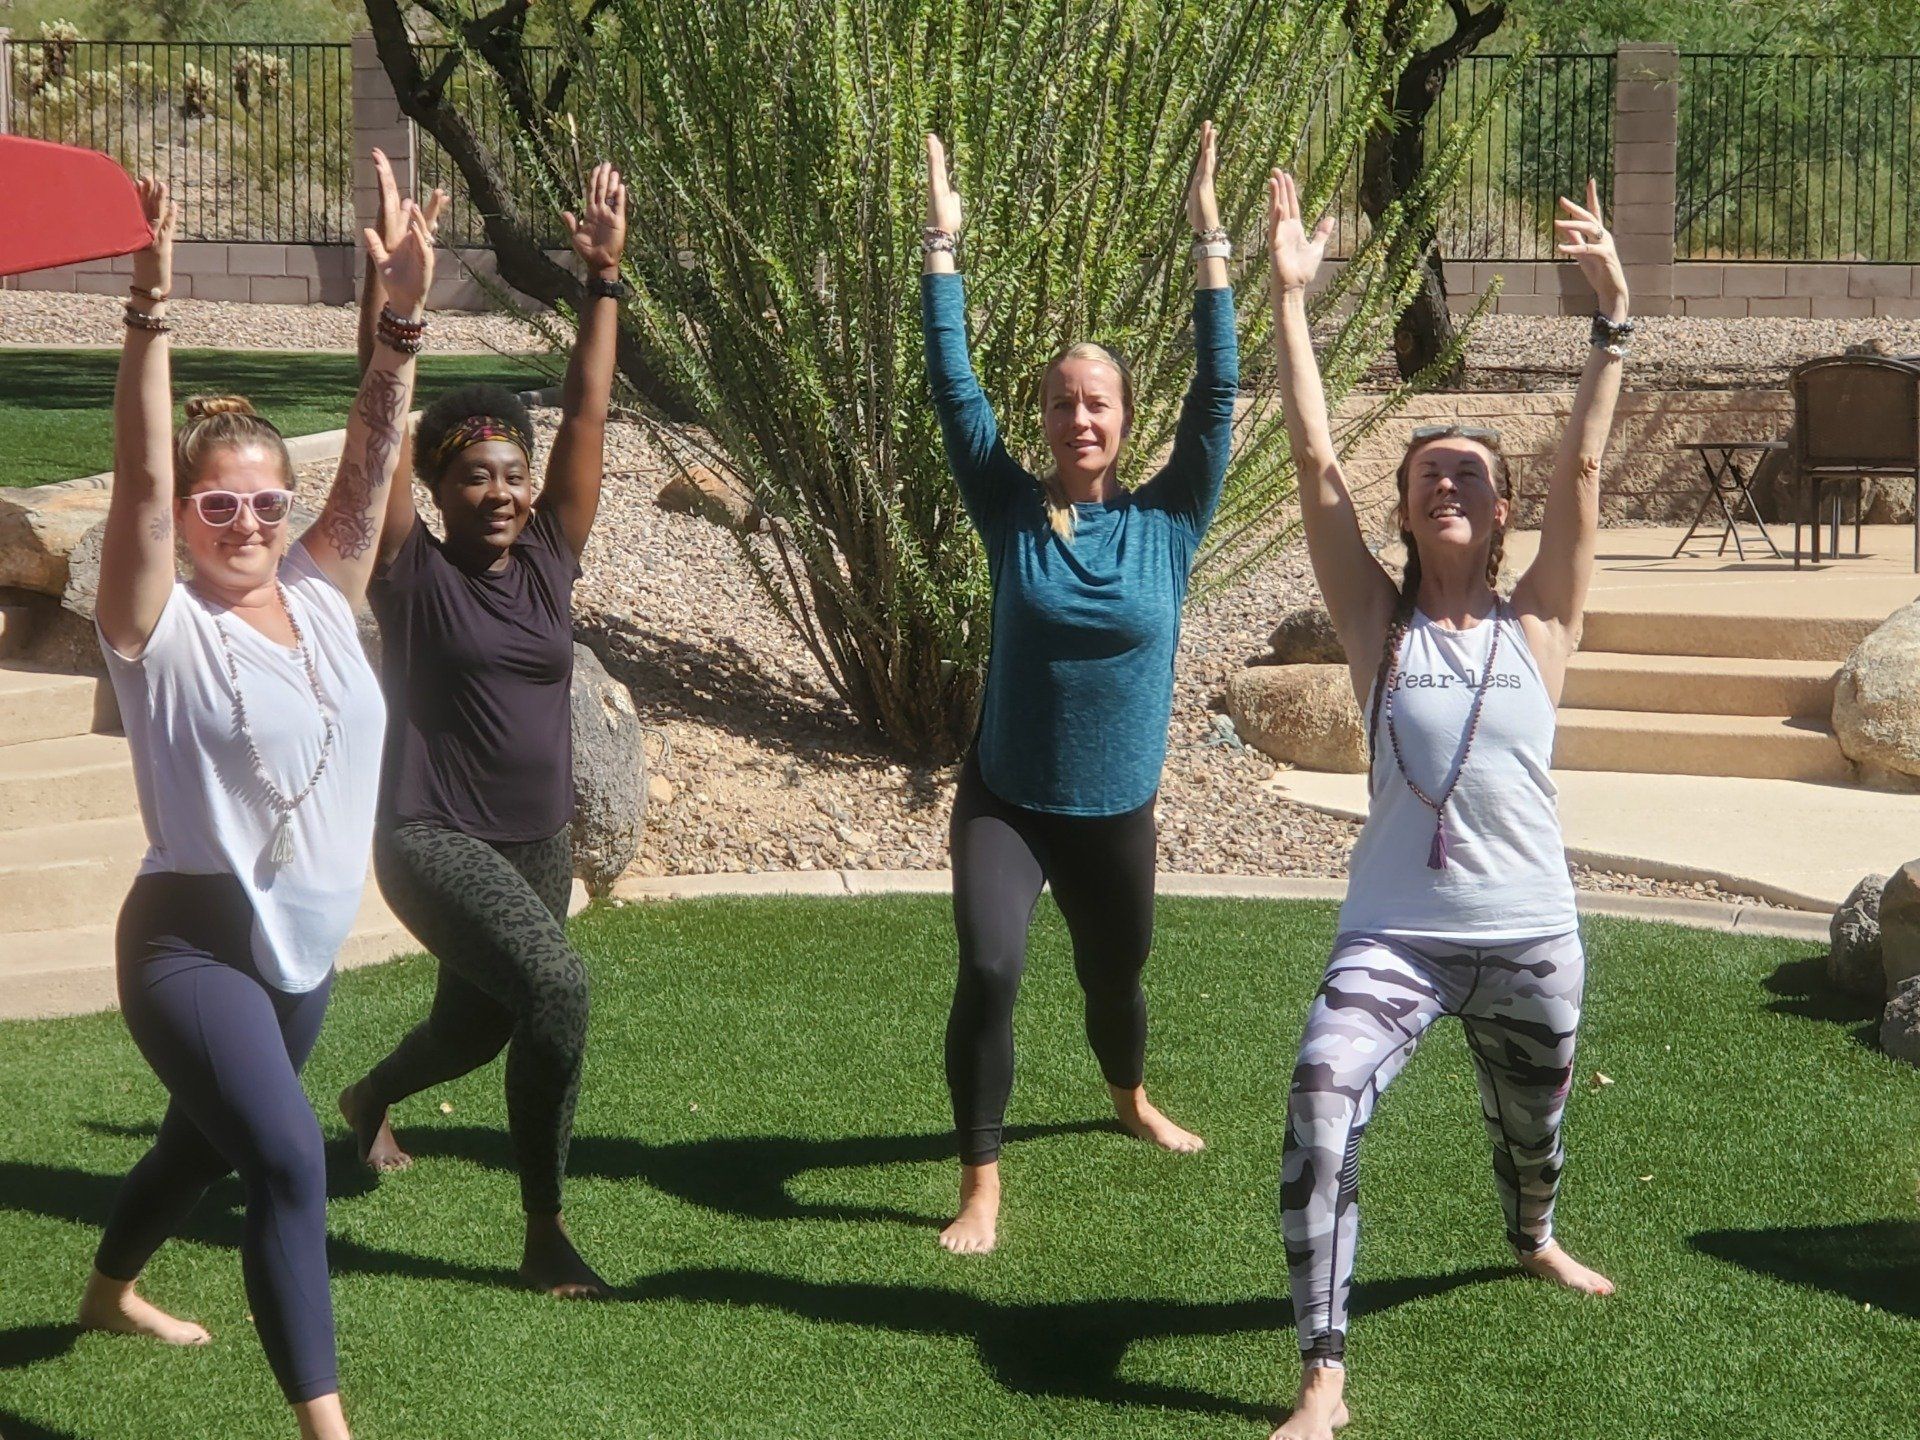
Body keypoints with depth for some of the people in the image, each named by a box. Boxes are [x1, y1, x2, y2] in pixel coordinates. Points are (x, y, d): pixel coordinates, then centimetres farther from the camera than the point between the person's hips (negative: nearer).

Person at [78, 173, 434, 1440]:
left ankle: (110, 1292, 55)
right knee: (290, 1160, -24)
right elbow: (140, 480, -26)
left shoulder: (321, 599, 2)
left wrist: (404, 321, -18)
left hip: (306, 946, 7)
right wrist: (152, 314, -36)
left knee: (208, 1145, 27)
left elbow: (371, 463, -7)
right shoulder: (161, 625, -13)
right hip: (191, 943, -7)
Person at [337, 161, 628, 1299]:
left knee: (475, 1028, 23)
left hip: (539, 842, 6)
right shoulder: (413, 571, -10)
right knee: (557, 985, -28)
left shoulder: (548, 558, 1)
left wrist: (606, 279, -4)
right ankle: (545, 1233, -15)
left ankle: (372, 1098, 59)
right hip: (434, 838, -6)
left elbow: (589, 414, -1)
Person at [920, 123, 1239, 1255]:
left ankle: (1130, 1097, 54)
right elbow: (955, 389, -8)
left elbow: (1218, 394, -11)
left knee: (1117, 976, 21)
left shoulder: (1167, 521, -6)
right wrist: (944, 248, -11)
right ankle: (982, 1187, -11)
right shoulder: (1013, 512, -6)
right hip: (1005, 800, -1)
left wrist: (1211, 245, -15)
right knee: (989, 971, -21)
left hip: (1118, 810, 2)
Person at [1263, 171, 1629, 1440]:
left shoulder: (1538, 626, 1)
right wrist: (1290, 299, -10)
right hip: (1394, 935, -2)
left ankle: (1535, 1240, 60)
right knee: (1320, 1114, -25)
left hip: (1531, 939, 2)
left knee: (1533, 1129, 24)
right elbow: (1316, 457, -6)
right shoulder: (1380, 624, -1)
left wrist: (1613, 317, -9)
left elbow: (1584, 466, -5)